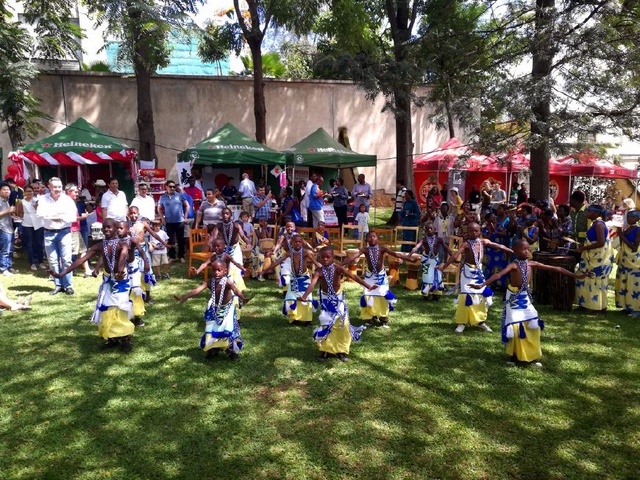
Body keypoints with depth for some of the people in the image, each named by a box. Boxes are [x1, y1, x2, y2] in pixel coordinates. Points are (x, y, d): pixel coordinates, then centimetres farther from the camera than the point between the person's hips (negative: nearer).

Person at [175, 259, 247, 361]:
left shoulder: (227, 282, -28)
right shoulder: (210, 282, -18)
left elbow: (235, 290, -46)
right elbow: (197, 290, -28)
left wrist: (243, 299, -67)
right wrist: (183, 297, -42)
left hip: (227, 309, -3)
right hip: (214, 309, 4)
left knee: (229, 330, -4)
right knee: (211, 330, 9)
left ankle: (232, 350, 20)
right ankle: (213, 349, 33)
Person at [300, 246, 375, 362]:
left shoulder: (338, 268, -16)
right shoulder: (319, 271, -17)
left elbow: (354, 277, -20)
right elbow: (312, 284, -33)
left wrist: (368, 286, -29)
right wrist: (304, 296, -50)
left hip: (338, 299, 1)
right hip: (326, 300, 0)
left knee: (342, 324, 2)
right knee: (326, 325, 4)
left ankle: (342, 350, 19)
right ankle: (325, 350, 19)